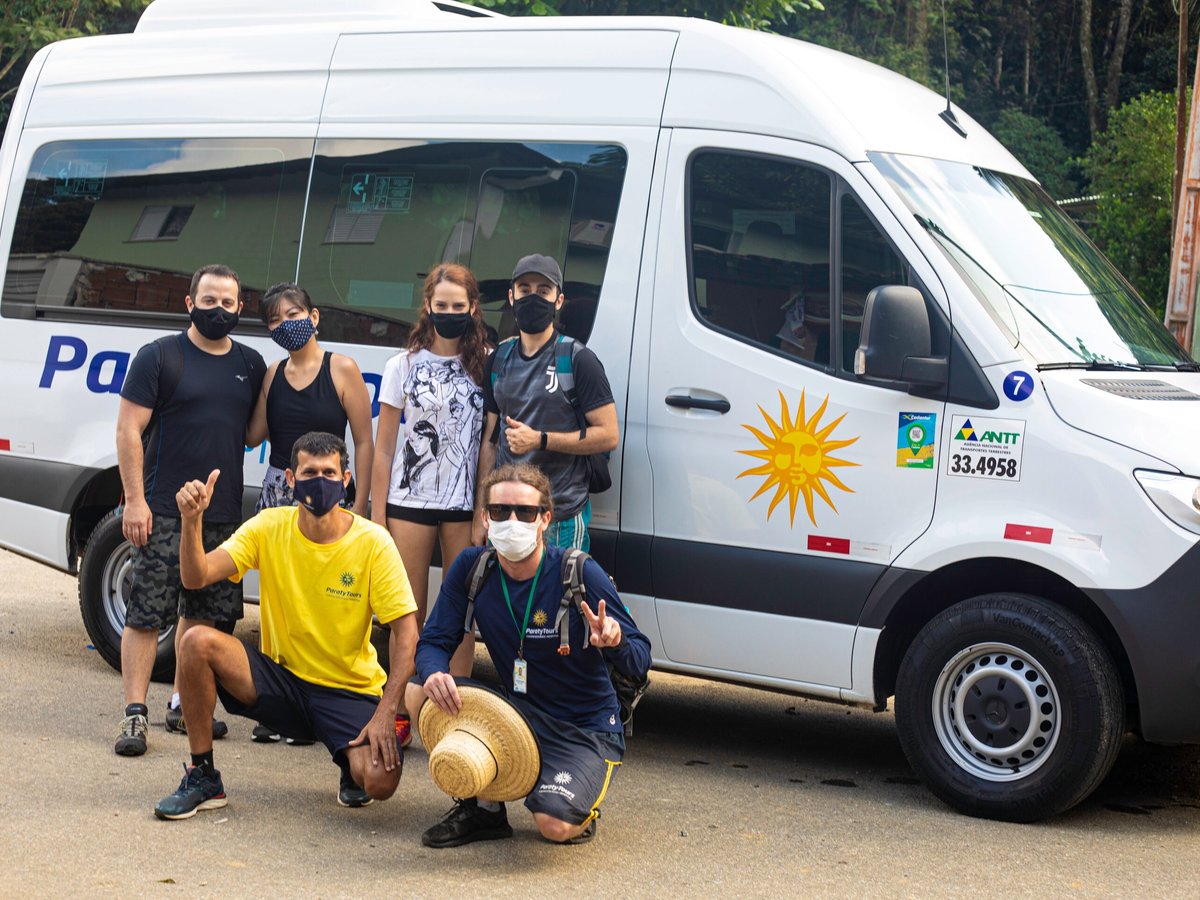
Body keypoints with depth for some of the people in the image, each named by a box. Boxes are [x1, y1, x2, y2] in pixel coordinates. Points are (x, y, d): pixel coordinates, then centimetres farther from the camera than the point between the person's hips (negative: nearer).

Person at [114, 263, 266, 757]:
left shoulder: (251, 365, 12)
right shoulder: (159, 356, -2)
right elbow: (129, 429, -6)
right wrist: (135, 499, -13)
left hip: (225, 513, 5)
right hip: (164, 512, -5)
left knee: (202, 613, 11)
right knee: (146, 614, -6)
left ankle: (183, 705, 22)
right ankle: (135, 715, -2)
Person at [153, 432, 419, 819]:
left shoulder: (372, 542, -12)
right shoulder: (269, 527, -6)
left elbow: (405, 631, -13)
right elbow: (196, 577, -15)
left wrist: (386, 713, -22)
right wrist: (192, 521, -35)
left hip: (350, 691, -2)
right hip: (281, 677, 2)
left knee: (379, 781, -28)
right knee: (198, 642, -24)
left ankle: (353, 766, 14)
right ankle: (203, 777, -7)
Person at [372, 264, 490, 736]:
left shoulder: (485, 367, 5)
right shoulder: (404, 365, 5)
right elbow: (383, 448, 5)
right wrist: (377, 515, 0)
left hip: (466, 505, 0)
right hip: (410, 502, 0)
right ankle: (401, 714, 8)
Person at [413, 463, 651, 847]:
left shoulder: (581, 574, -18)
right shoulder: (472, 568, -6)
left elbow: (640, 662, -15)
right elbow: (434, 641, -3)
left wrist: (616, 642, -40)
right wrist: (434, 673, -28)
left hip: (584, 731, -4)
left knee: (556, 826, -29)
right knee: (419, 693, -17)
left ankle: (583, 804, 12)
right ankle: (483, 807, 2)